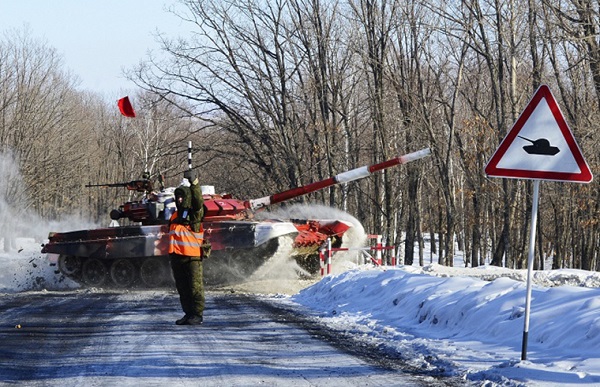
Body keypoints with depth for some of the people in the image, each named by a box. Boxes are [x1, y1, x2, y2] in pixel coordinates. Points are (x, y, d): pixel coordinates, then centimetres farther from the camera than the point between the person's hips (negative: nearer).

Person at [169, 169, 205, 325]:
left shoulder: (196, 212, -2)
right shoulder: (175, 216, 18)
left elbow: (198, 200, -22)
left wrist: (194, 183, -36)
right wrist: (171, 253, 24)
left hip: (192, 255, -7)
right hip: (177, 256, 7)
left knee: (195, 286, -7)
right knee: (182, 287, 9)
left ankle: (197, 314, -4)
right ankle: (188, 313, 16)